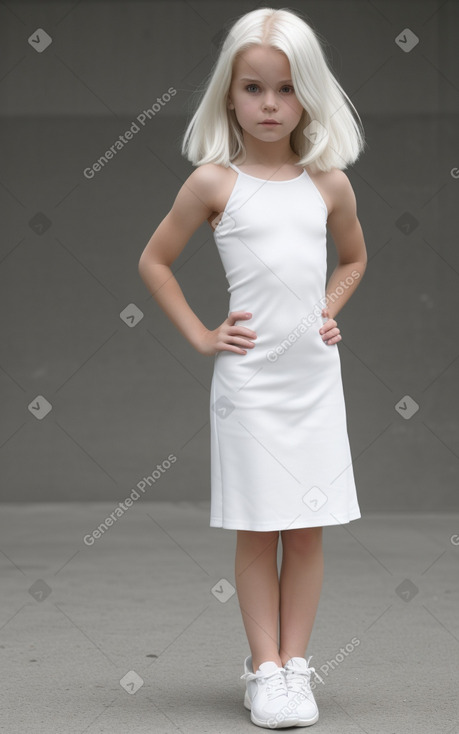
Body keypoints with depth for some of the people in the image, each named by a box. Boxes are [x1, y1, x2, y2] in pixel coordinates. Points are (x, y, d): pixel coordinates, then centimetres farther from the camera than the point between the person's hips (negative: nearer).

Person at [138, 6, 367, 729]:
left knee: (308, 529, 6)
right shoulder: (215, 181, -3)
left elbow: (353, 257, 24)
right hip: (249, 378, -3)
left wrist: (328, 311, 9)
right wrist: (200, 335, 0)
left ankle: (295, 663, 16)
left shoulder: (329, 183, 6)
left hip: (315, 374, 3)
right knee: (257, 530, 2)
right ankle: (264, 669, 11)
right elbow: (154, 261, 4)